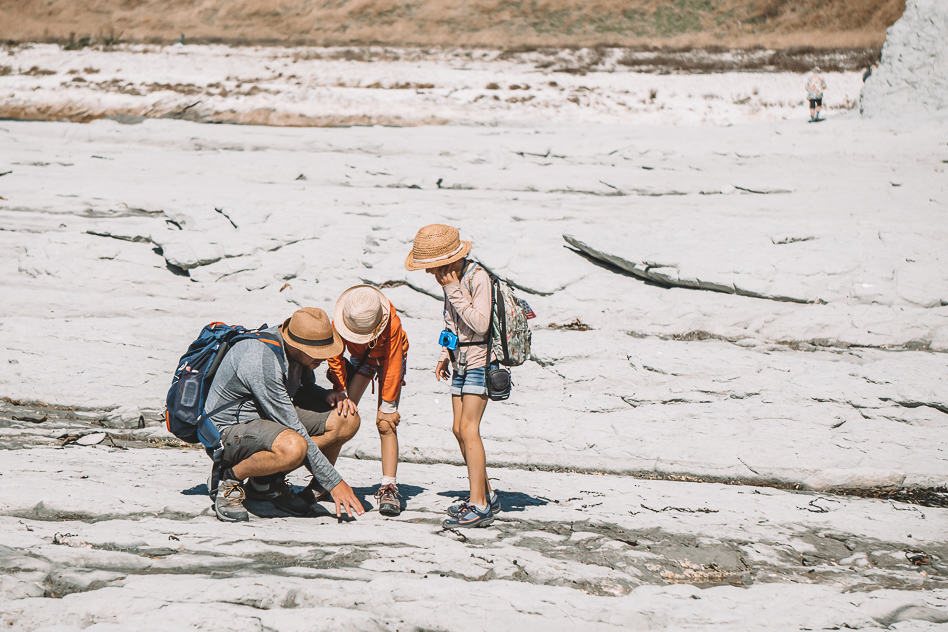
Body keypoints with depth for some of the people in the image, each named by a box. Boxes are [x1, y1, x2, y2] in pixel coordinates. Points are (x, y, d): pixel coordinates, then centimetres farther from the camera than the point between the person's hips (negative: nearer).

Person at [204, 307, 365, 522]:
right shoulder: (262, 361, -30)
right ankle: (231, 479, -10)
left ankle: (268, 480, 2)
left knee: (348, 420, -8)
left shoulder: (298, 348, -4)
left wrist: (327, 395, -6)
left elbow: (305, 389, 19)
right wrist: (334, 483, -24)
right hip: (229, 429, -9)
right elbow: (295, 432, -27)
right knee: (293, 447, -40)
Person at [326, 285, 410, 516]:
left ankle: (389, 487, -21)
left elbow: (393, 365, -28)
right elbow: (335, 358, -15)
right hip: (360, 358, 3)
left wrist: (387, 406, -21)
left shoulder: (392, 324, -38)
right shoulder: (337, 324, -31)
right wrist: (341, 393, -22)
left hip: (389, 358, -3)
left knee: (386, 423, -17)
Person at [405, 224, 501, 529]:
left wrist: (453, 290, -23)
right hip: (461, 360, 9)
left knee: (468, 428, -14)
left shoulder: (477, 277, -18)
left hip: (480, 358, -9)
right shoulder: (451, 278, 8)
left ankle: (479, 506, -15)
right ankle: (486, 495, 20)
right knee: (459, 429, 8)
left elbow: (480, 325, -25)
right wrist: (445, 355, 14)